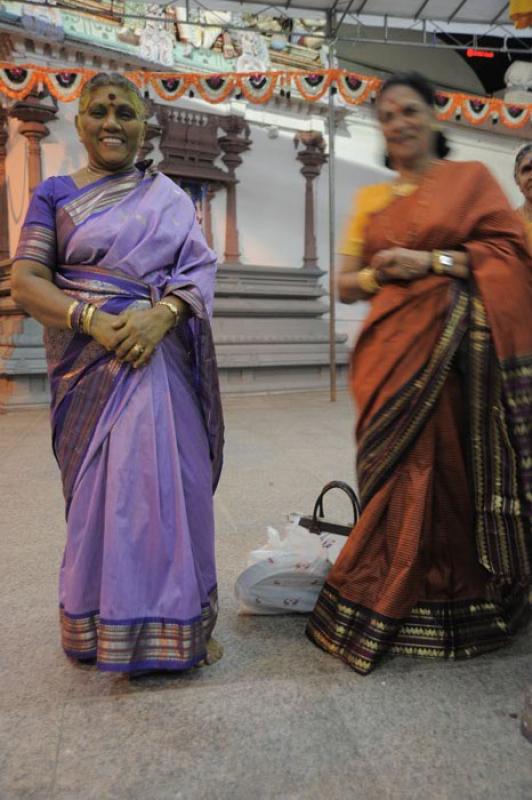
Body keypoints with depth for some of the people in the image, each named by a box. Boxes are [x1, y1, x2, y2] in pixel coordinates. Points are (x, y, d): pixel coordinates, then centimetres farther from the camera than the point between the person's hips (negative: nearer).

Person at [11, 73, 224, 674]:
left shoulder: (168, 196, 16)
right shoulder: (55, 194, 11)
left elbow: (200, 268, 3)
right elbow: (25, 281, 0)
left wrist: (162, 314, -17)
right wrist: (93, 320, -17)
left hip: (161, 357, 1)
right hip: (91, 363, -1)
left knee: (168, 481, -1)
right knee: (101, 485, -1)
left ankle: (175, 624, 13)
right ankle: (99, 623, 16)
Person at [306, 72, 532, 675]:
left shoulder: (470, 178, 9)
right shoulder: (370, 198, 18)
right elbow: (345, 284, 16)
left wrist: (429, 260, -10)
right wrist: (378, 273, -4)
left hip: (459, 348, -2)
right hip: (394, 349, 3)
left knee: (456, 469, -1)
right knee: (399, 473, 1)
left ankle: (463, 599, 19)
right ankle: (393, 605, 16)